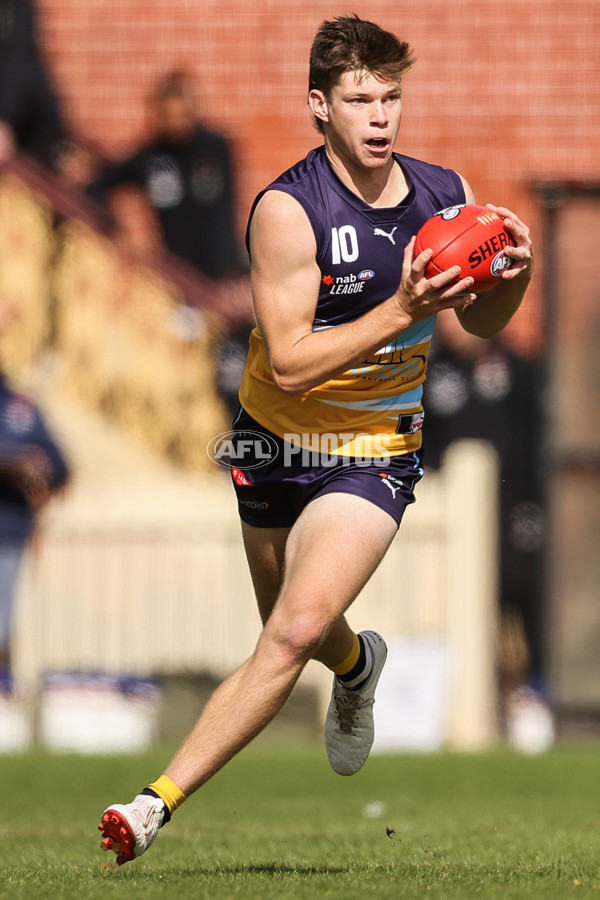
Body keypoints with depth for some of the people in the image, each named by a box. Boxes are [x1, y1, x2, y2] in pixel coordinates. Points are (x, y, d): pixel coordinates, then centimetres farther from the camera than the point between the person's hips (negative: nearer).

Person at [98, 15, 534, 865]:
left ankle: (160, 803, -19)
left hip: (376, 454, 0)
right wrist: (399, 312, -32)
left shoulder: (446, 194, -5)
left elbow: (481, 323, 11)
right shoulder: (287, 209, -18)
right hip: (277, 442, 0)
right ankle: (355, 664, 57)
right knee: (298, 635, 19)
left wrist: (516, 274, -11)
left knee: (295, 633, -19)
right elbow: (290, 363, -24)